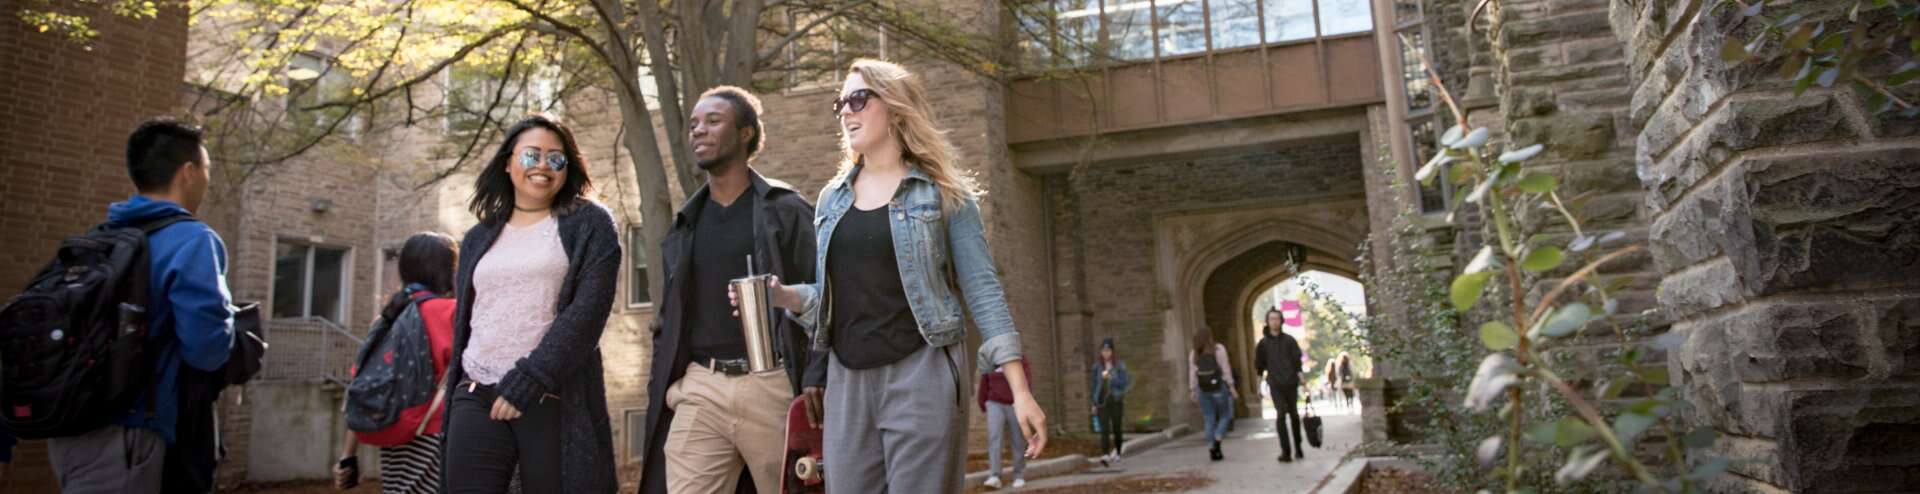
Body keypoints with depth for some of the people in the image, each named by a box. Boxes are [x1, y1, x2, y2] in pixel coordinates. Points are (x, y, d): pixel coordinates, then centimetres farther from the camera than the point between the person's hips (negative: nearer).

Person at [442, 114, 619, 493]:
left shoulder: (589, 225, 3)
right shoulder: (479, 238, 17)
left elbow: (589, 309, -9)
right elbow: (463, 323, 21)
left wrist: (527, 380, -15)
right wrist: (451, 394, 17)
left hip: (555, 400, -4)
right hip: (476, 398, 4)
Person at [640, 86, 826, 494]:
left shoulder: (786, 211, 0)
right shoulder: (686, 223, 15)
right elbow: (669, 314, 19)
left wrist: (815, 379, -16)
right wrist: (663, 385, 8)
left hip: (771, 385, -4)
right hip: (698, 388, 4)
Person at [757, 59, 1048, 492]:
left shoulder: (942, 192, -1)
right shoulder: (831, 199, 13)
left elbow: (981, 289, -6)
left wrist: (1020, 389, -12)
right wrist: (783, 295, -6)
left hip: (921, 376, -5)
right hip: (847, 381, 5)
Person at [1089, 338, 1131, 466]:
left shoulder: (1120, 365, 1)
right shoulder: (1097, 366, 7)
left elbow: (1125, 382, -5)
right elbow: (1094, 384, 11)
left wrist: (1110, 378, -17)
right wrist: (1093, 403, 8)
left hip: (1116, 400, -1)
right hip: (1102, 401, 1)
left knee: (1116, 429, 8)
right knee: (1104, 429, -12)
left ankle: (1117, 454, 25)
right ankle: (1106, 455, -21)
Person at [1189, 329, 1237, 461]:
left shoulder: (1193, 354, 3)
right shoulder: (1218, 349, -6)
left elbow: (1192, 373, -1)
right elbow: (1225, 369, -9)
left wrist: (1193, 390, 4)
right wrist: (1232, 387, -6)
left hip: (1203, 389, 3)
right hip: (1219, 387, -3)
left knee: (1210, 420, 8)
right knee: (1225, 416, 11)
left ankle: (1212, 449, 4)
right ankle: (1217, 441, -9)